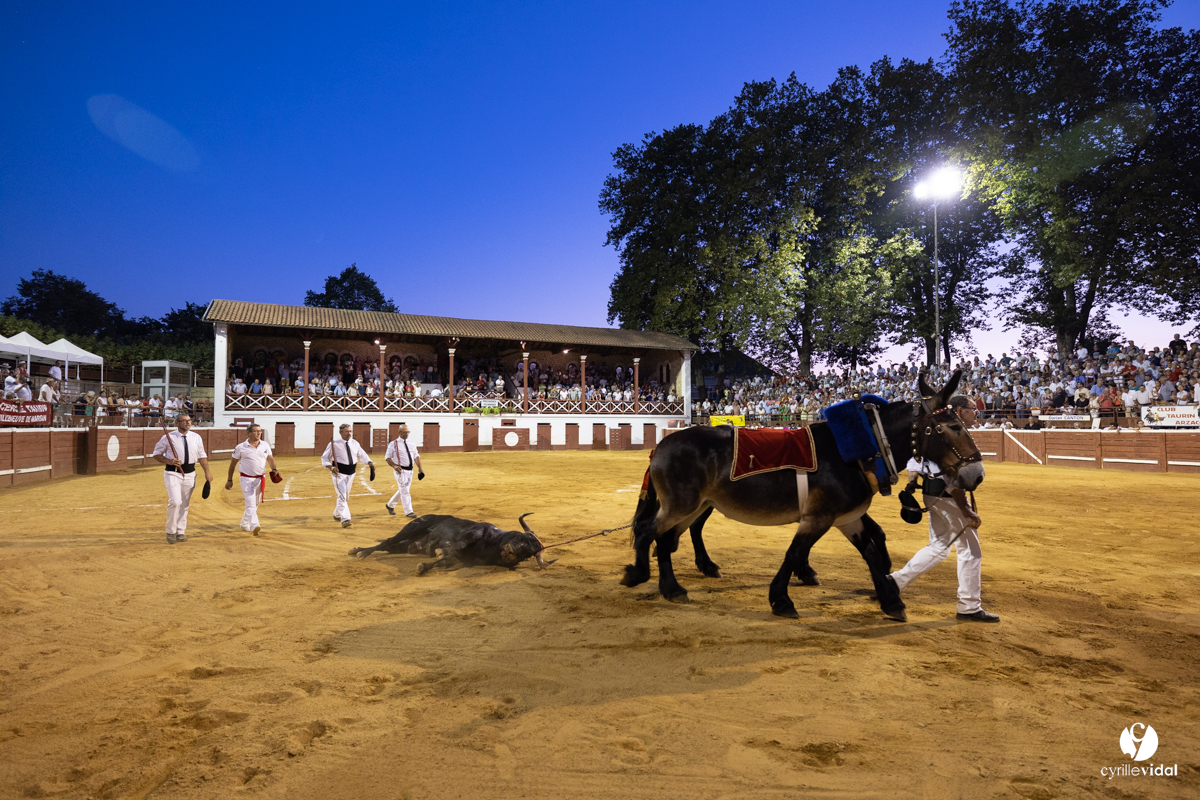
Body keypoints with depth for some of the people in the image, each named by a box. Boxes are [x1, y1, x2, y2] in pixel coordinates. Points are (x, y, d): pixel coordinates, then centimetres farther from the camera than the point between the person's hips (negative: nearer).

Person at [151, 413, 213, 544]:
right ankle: (170, 532, 1)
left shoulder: (196, 437, 9)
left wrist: (207, 472, 3)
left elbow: (202, 456, 13)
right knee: (175, 502, -16)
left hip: (189, 474, 4)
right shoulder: (168, 437, -3)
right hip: (173, 473, -4)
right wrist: (169, 461, -15)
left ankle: (180, 533, 20)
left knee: (184, 504, 9)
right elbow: (156, 454, 2)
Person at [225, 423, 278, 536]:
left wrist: (274, 469, -17)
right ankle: (254, 526, -27)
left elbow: (270, 458, 3)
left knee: (255, 504, 15)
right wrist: (229, 480, 3)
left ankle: (245, 524, 34)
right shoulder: (240, 447, -6)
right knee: (251, 504, -16)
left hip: (260, 479, 5)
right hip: (247, 479, -5)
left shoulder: (265, 445, 5)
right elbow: (233, 463, 2)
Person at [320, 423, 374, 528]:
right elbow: (324, 457, -3)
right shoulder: (334, 444, -9)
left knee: (346, 496, 17)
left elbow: (362, 454, 12)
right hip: (339, 473, -6)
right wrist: (330, 467, -21)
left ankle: (337, 514, 39)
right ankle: (345, 519, -16)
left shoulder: (355, 444, 4)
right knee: (342, 496, -15)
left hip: (351, 473, 6)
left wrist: (370, 462, -7)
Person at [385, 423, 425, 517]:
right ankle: (408, 512, -3)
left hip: (410, 470, 6)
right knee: (404, 491, -8)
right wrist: (394, 466, -19)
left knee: (402, 490, 15)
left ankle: (390, 505, 35)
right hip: (400, 470, -6)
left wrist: (419, 468, 1)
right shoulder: (394, 444, -5)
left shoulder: (411, 443, 11)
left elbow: (416, 456, 12)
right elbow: (387, 457, -3)